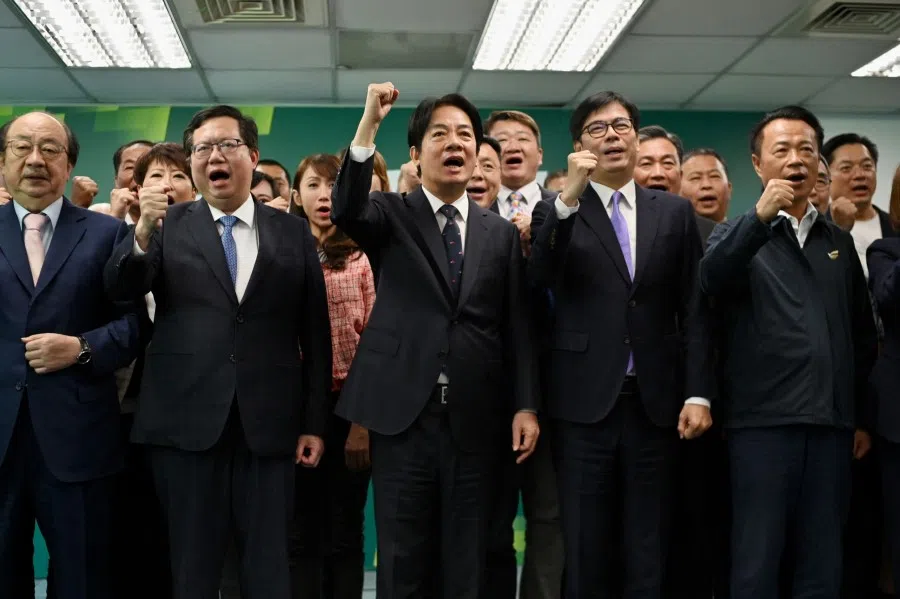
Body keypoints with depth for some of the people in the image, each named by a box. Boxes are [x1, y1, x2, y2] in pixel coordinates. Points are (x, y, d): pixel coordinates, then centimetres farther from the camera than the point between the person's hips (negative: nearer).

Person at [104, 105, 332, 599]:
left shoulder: (293, 232, 8)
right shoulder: (169, 226, 7)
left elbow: (315, 332, 7)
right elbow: (120, 288, -7)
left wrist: (315, 422, 3)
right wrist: (144, 229, -25)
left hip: (268, 424, 0)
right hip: (187, 422, 0)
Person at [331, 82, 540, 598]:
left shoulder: (501, 233, 11)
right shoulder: (393, 216, 5)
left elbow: (516, 324, 7)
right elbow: (346, 212, -18)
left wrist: (525, 406, -1)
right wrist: (369, 124, -25)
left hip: (476, 418, 2)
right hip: (404, 412, -2)